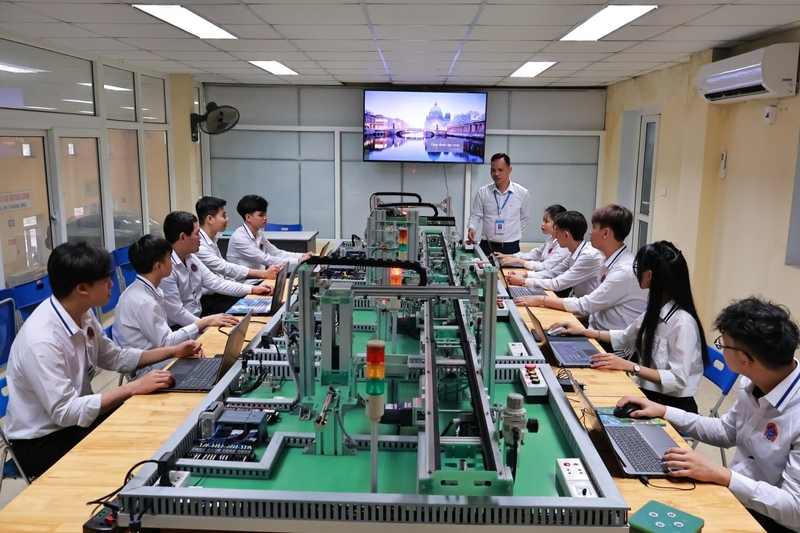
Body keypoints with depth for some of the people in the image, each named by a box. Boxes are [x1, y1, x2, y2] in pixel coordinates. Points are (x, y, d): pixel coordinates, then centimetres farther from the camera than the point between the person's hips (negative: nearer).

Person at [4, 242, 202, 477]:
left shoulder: (83, 315, -5)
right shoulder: (41, 340, -30)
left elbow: (114, 357, 9)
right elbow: (65, 412, -29)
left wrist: (172, 351, 1)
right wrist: (133, 387, -29)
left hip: (74, 417, 7)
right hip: (42, 442, -7)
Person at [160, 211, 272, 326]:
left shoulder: (190, 257, 3)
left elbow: (215, 282, 7)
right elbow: (176, 313, -25)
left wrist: (252, 289, 2)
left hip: (198, 314, 9)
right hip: (179, 327, -9)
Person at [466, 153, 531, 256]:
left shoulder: (522, 193, -1)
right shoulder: (483, 192, -1)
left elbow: (524, 218, 11)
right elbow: (475, 215, 5)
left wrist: (513, 234, 8)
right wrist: (472, 228, -13)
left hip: (511, 248, 0)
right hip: (486, 246, 0)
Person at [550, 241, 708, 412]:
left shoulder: (683, 322, -22)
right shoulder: (656, 310, 5)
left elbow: (678, 380, -24)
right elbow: (626, 337, 19)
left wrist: (629, 366, -27)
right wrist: (584, 331, 11)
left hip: (672, 406, -7)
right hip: (648, 394, 7)